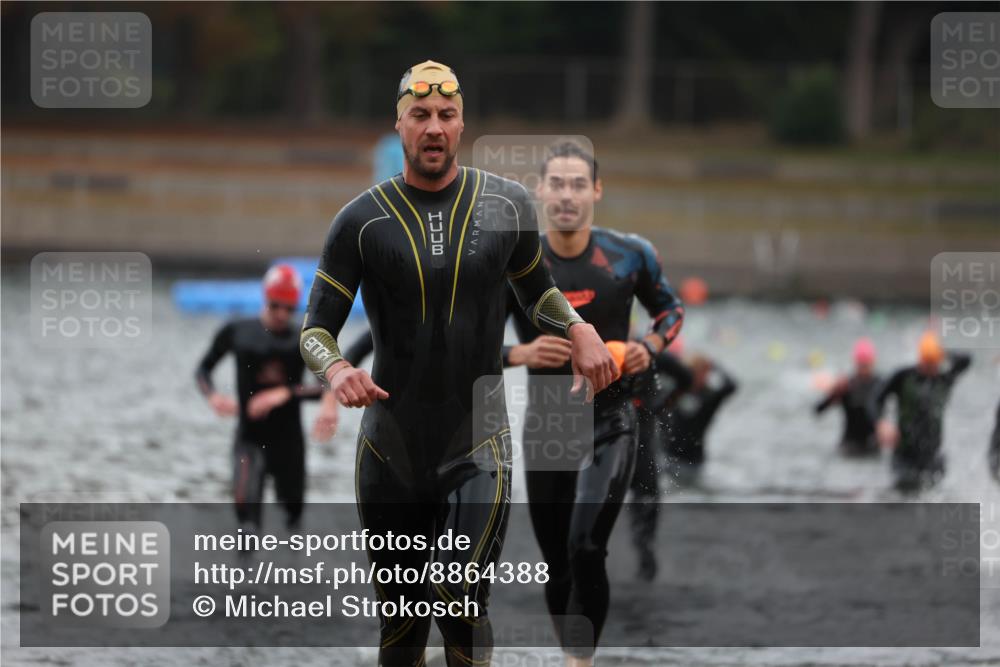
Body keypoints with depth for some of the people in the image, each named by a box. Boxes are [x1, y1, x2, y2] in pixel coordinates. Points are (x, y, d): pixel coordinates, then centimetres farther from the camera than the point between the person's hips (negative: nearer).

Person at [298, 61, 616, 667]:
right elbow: (316, 327, 0)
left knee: (462, 604, -16)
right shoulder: (363, 221, -2)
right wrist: (336, 369, -23)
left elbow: (536, 290, 19)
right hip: (391, 451, 1)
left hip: (478, 448, -1)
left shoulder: (507, 205, 2)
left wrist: (577, 329, -2)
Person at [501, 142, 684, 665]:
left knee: (586, 549, -21)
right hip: (546, 427, 2)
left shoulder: (630, 256, -5)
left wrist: (650, 347, -7)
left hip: (610, 425, -2)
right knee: (556, 568, 7)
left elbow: (670, 309, 13)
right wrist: (518, 354, -19)